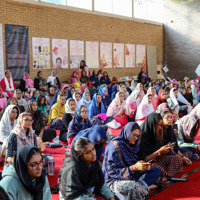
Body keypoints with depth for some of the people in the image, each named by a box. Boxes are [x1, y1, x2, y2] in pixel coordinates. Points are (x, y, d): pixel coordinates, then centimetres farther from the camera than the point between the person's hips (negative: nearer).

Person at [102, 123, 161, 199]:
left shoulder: (130, 145, 8)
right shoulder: (115, 146, -18)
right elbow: (112, 172, -21)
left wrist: (143, 165, -8)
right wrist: (134, 167, -26)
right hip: (115, 180, -9)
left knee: (157, 171, -1)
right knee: (140, 188, -36)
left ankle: (139, 185, -16)